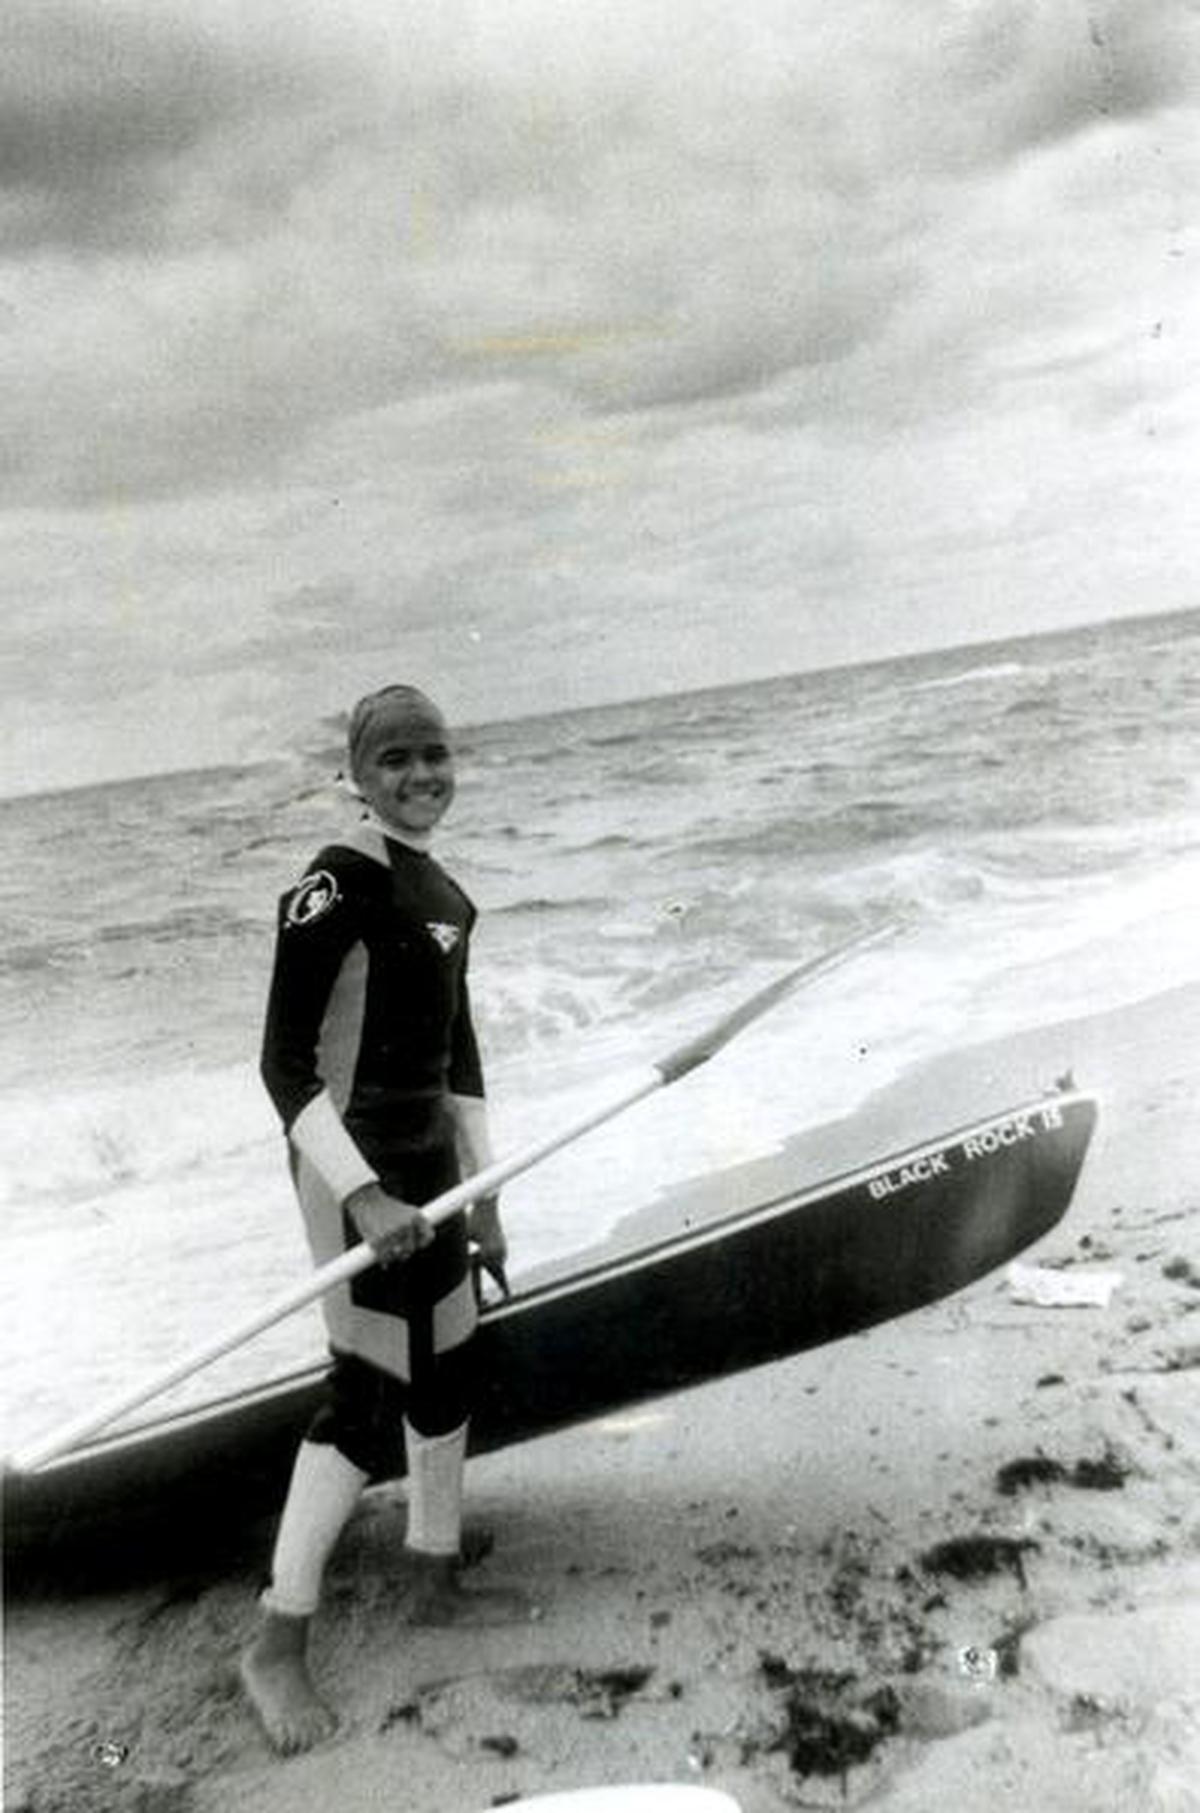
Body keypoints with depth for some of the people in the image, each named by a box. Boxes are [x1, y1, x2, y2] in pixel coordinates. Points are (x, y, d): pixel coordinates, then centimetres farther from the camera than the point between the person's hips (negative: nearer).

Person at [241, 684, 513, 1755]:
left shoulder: (443, 894, 9)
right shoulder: (339, 886, -17)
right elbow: (285, 1065, -20)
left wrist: (482, 1195, 15)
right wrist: (362, 1195, -27)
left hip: (429, 1153, 9)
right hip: (357, 1161, -9)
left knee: (446, 1370, 18)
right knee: (368, 1394, -3)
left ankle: (436, 1578, 39)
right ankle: (279, 1642, 16)